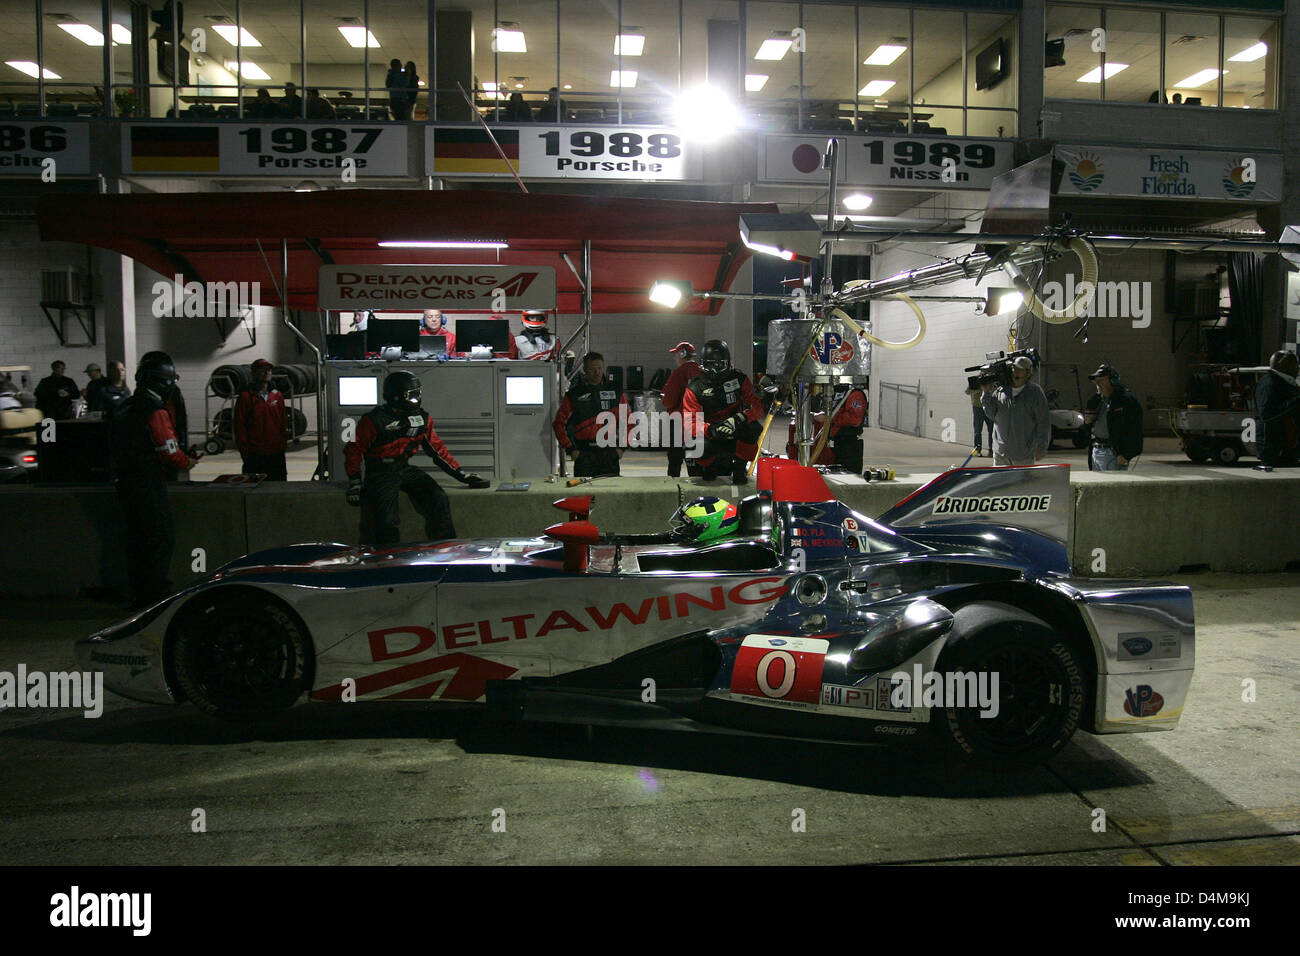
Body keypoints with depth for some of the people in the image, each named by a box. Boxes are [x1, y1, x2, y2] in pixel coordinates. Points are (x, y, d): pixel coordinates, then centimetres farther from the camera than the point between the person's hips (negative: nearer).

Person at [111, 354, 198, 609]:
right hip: (148, 486, -9)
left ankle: (139, 597, 20)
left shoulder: (126, 408, 15)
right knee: (161, 540, -4)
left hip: (125, 482, 9)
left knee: (137, 540, 14)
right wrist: (187, 463, 4)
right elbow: (169, 451, -16)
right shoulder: (156, 411, -14)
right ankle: (156, 595, -4)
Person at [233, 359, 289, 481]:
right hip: (254, 455, -4)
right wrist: (244, 451, -9)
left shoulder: (277, 395, 10)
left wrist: (284, 443, 9)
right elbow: (240, 425, -6)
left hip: (276, 453, 4)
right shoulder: (246, 396, -4)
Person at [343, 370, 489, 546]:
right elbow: (354, 450, -4)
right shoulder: (374, 421, -11)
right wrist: (354, 484, -9)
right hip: (380, 474, -5)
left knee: (440, 500, -13)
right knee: (387, 520, -21)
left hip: (406, 470, 5)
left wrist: (460, 474, 11)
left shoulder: (422, 419, 5)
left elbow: (436, 448, 14)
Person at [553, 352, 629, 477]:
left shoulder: (616, 393, 8)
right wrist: (570, 449, -1)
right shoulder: (574, 394, 4)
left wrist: (621, 446, 4)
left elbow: (627, 420, 14)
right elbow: (559, 423, 5)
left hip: (610, 454, 1)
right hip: (584, 455, -1)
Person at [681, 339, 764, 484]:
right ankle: (709, 467, 4)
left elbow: (757, 407, -10)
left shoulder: (739, 379, -2)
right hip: (710, 437, -1)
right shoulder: (695, 389, -8)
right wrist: (711, 430, -40)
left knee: (754, 428, -31)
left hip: (734, 433, 1)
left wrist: (739, 418, -33)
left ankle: (738, 468, -6)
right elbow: (689, 423, -18)